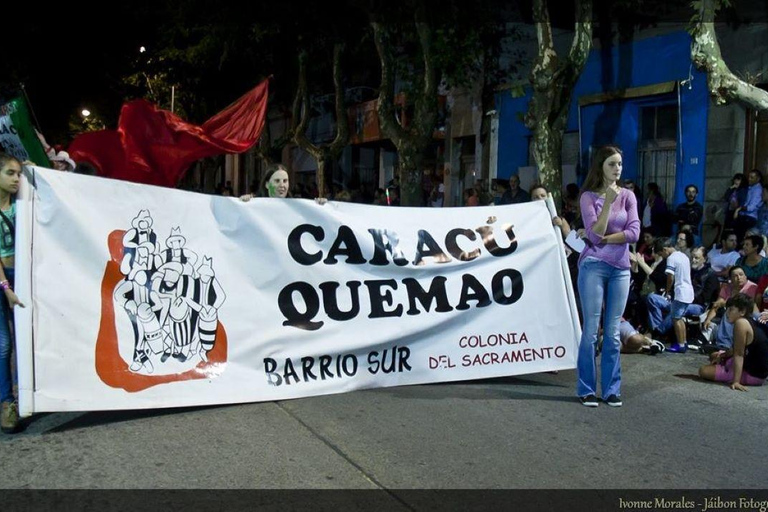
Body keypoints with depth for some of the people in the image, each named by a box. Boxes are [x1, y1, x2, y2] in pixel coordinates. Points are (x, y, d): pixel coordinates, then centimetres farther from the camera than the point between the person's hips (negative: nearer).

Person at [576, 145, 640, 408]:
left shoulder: (628, 196, 8)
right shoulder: (589, 196, -1)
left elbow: (633, 233, -2)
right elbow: (595, 234, -12)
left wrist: (604, 238, -8)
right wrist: (608, 202, -16)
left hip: (620, 268, 3)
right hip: (594, 266, -3)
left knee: (613, 333, 6)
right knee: (591, 331, -1)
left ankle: (611, 389, 14)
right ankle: (587, 389, 7)